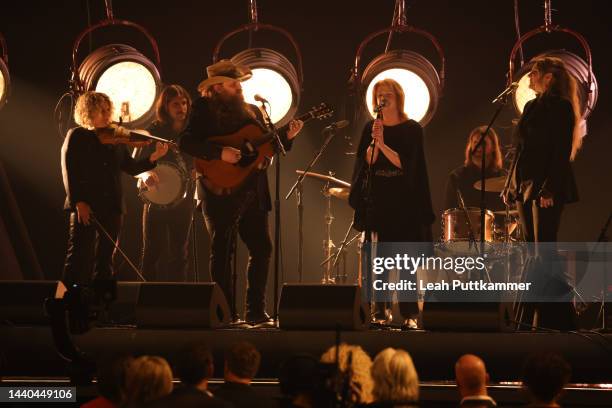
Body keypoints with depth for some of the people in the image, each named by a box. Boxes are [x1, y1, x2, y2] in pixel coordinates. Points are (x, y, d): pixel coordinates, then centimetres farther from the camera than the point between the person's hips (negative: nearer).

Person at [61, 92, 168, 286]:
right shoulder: (77, 136, 1)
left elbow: (131, 167, 13)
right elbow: (69, 171, -7)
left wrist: (154, 157, -4)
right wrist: (79, 202, -17)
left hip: (112, 207, 5)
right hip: (86, 206, -5)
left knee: (105, 259, 8)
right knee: (78, 257, -9)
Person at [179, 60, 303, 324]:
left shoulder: (252, 111, 14)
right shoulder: (204, 109, -4)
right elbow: (186, 143, -15)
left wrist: (287, 136, 0)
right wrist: (220, 153, -24)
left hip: (253, 191, 6)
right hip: (221, 191, -6)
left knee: (262, 249, 5)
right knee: (222, 252, -1)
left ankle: (255, 311, 13)